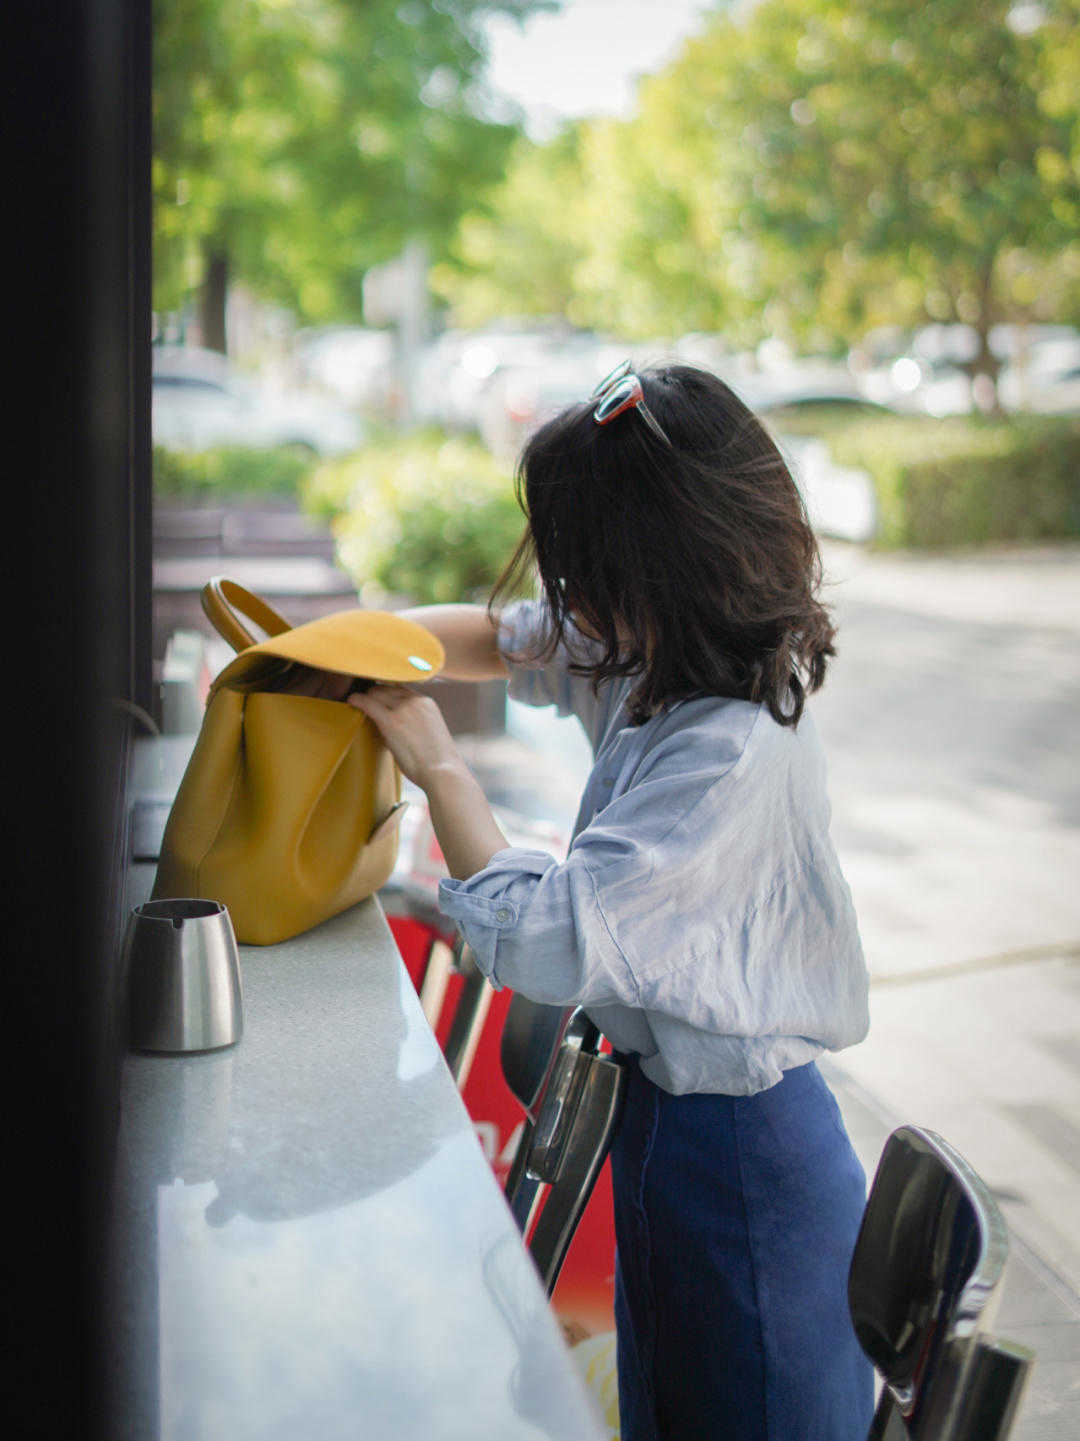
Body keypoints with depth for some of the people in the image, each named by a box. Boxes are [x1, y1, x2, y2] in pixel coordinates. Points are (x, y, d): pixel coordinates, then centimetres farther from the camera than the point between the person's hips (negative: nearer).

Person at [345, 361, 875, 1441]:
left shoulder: (734, 755, -30)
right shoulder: (660, 666, -2)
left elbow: (542, 940, -31)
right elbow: (507, 638, 17)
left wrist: (440, 766, -18)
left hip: (739, 1166, -9)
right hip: (667, 1110, 9)